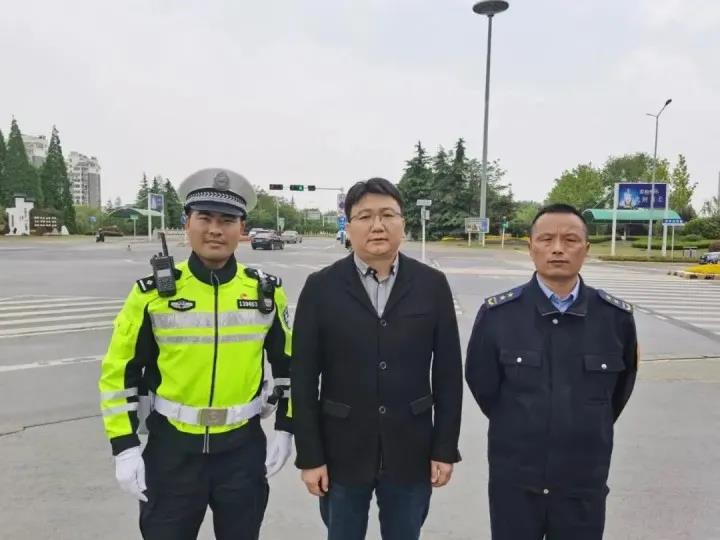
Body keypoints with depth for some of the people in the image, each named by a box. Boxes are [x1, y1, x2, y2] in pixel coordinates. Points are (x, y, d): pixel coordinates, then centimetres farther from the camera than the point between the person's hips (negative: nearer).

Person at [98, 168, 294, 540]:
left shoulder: (266, 292, -4)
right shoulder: (153, 292, -9)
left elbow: (288, 363, 7)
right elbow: (119, 372, -2)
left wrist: (285, 427, 5)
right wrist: (124, 446, -5)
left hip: (244, 448, 1)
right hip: (172, 448, -1)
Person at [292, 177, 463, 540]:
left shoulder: (433, 285, -3)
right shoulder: (321, 287, -6)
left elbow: (448, 372, 0)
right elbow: (303, 378, -5)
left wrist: (445, 447, -1)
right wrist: (310, 455, -6)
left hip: (411, 450, 1)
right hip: (342, 451, 0)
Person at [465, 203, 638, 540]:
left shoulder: (617, 317, -7)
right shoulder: (496, 314, -11)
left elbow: (621, 389, 9)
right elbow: (481, 384, 1)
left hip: (584, 481, 1)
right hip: (513, 480, -1)